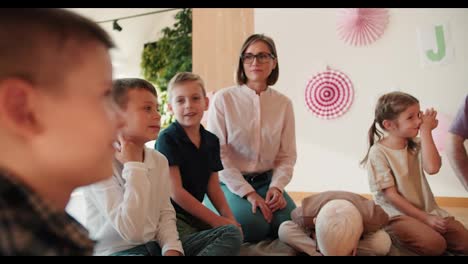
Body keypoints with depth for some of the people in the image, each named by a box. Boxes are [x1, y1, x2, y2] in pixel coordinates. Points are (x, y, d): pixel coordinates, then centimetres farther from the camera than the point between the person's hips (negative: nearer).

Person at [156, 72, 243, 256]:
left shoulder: (211, 141, 7)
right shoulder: (167, 139, -11)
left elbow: (213, 186, 11)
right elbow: (175, 192, -14)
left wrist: (229, 217, -5)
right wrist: (216, 220, -12)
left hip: (195, 215, 6)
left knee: (234, 232, -19)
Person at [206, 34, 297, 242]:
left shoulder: (284, 104, 3)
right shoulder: (223, 99, -8)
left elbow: (287, 155, 5)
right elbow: (217, 153, -11)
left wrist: (276, 186, -13)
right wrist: (247, 192, -17)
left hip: (266, 181, 3)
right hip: (230, 183, -3)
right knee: (254, 226, -25)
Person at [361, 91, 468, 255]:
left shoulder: (416, 144, 3)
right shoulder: (378, 152, -15)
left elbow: (432, 168, -19)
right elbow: (391, 195, -15)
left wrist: (426, 131, -14)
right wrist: (424, 218, -16)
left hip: (426, 209, 6)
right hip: (397, 213, -6)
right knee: (435, 245, -26)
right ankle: (398, 234, -3)